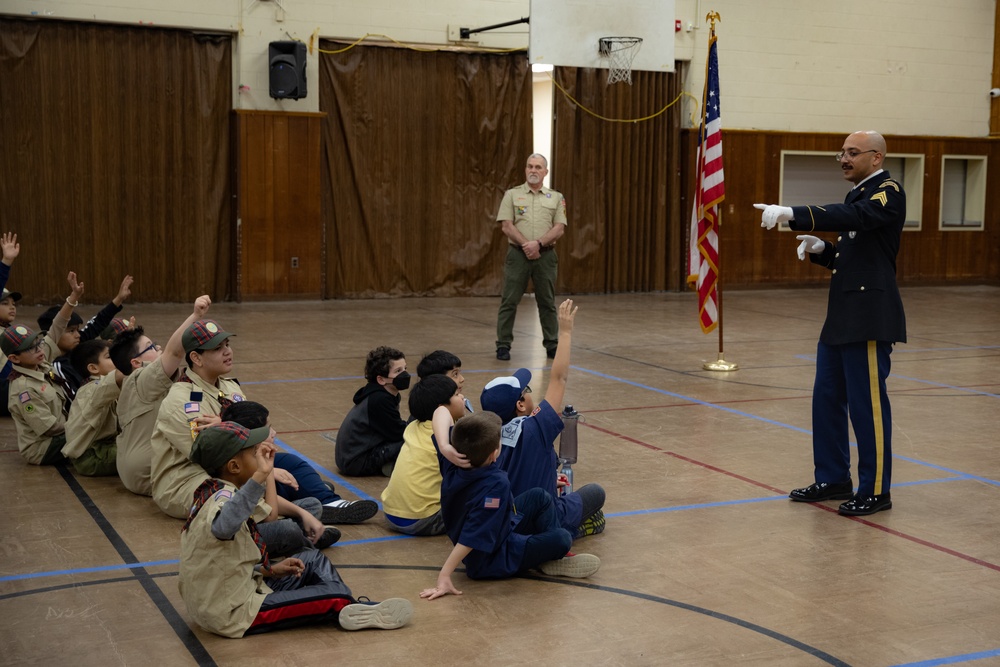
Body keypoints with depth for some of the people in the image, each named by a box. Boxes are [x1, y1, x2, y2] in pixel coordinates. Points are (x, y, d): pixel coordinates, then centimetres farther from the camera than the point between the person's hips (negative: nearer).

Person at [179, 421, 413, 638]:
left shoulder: (214, 494, 6)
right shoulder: (222, 500, -25)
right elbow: (224, 527, -52)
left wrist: (269, 570, 7)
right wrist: (260, 476, -59)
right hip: (234, 614, -11)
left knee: (313, 561, 16)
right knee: (332, 595, -14)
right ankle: (362, 613, 13)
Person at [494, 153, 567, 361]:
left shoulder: (556, 198, 9)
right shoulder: (512, 195, 4)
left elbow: (560, 229, -1)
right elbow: (506, 226, -4)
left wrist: (538, 243, -14)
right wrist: (525, 245, -14)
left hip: (546, 255, 1)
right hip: (518, 254, -1)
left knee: (547, 302, 8)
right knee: (509, 301, -1)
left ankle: (552, 345, 16)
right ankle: (503, 345, 5)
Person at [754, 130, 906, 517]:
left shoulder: (888, 193, -9)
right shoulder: (858, 195, 19)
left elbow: (853, 217, -29)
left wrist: (792, 215, -38)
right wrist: (819, 250, 1)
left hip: (869, 318, -9)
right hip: (841, 316, 9)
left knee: (867, 403, -3)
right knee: (827, 398, 12)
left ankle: (875, 491, 7)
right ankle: (833, 479, 24)